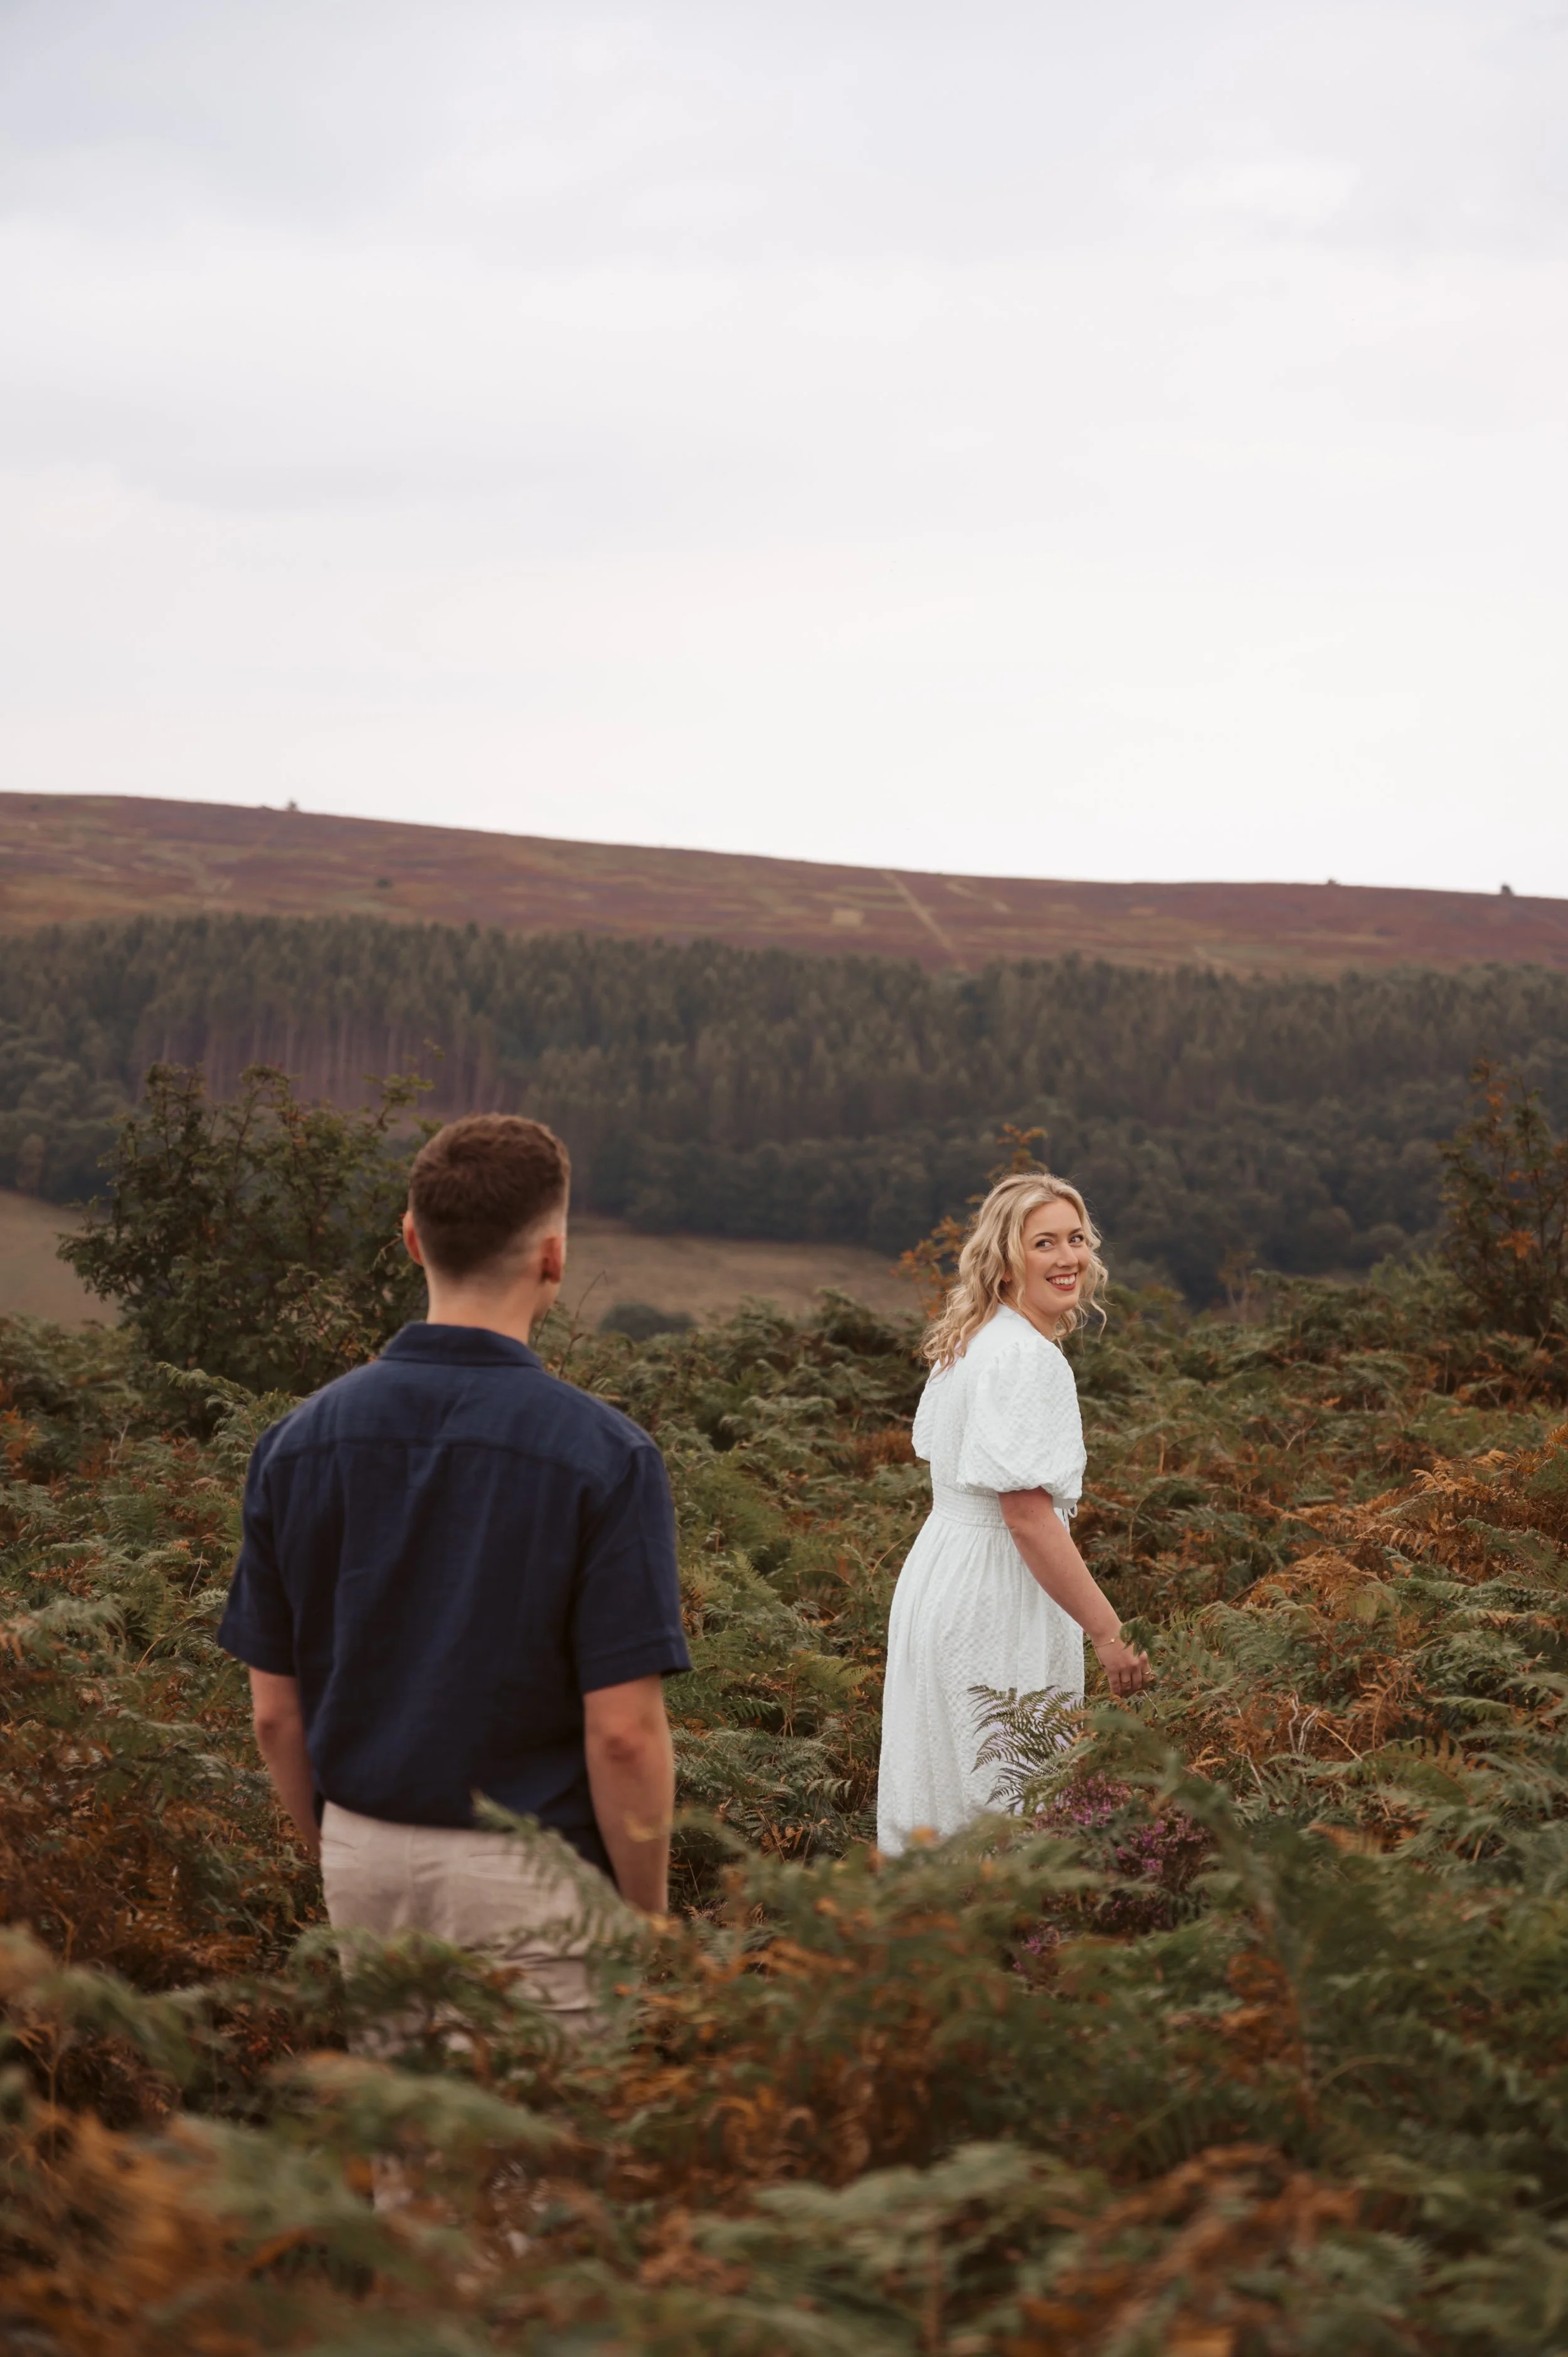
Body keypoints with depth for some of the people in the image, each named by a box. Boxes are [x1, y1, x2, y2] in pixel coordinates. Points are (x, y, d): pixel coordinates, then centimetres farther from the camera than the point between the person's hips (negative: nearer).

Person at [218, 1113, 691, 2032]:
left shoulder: (301, 1441, -1)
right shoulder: (604, 1456, -14)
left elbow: (277, 1714, 5)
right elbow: (623, 1732, -16)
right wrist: (647, 1921, -3)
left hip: (364, 1862, 5)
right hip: (529, 1877, -5)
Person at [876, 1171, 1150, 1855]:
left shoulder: (968, 1341, 11)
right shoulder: (1027, 1357, -19)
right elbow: (1029, 1515, -24)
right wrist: (1107, 1631, -22)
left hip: (937, 1581, 10)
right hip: (993, 1605, -10)